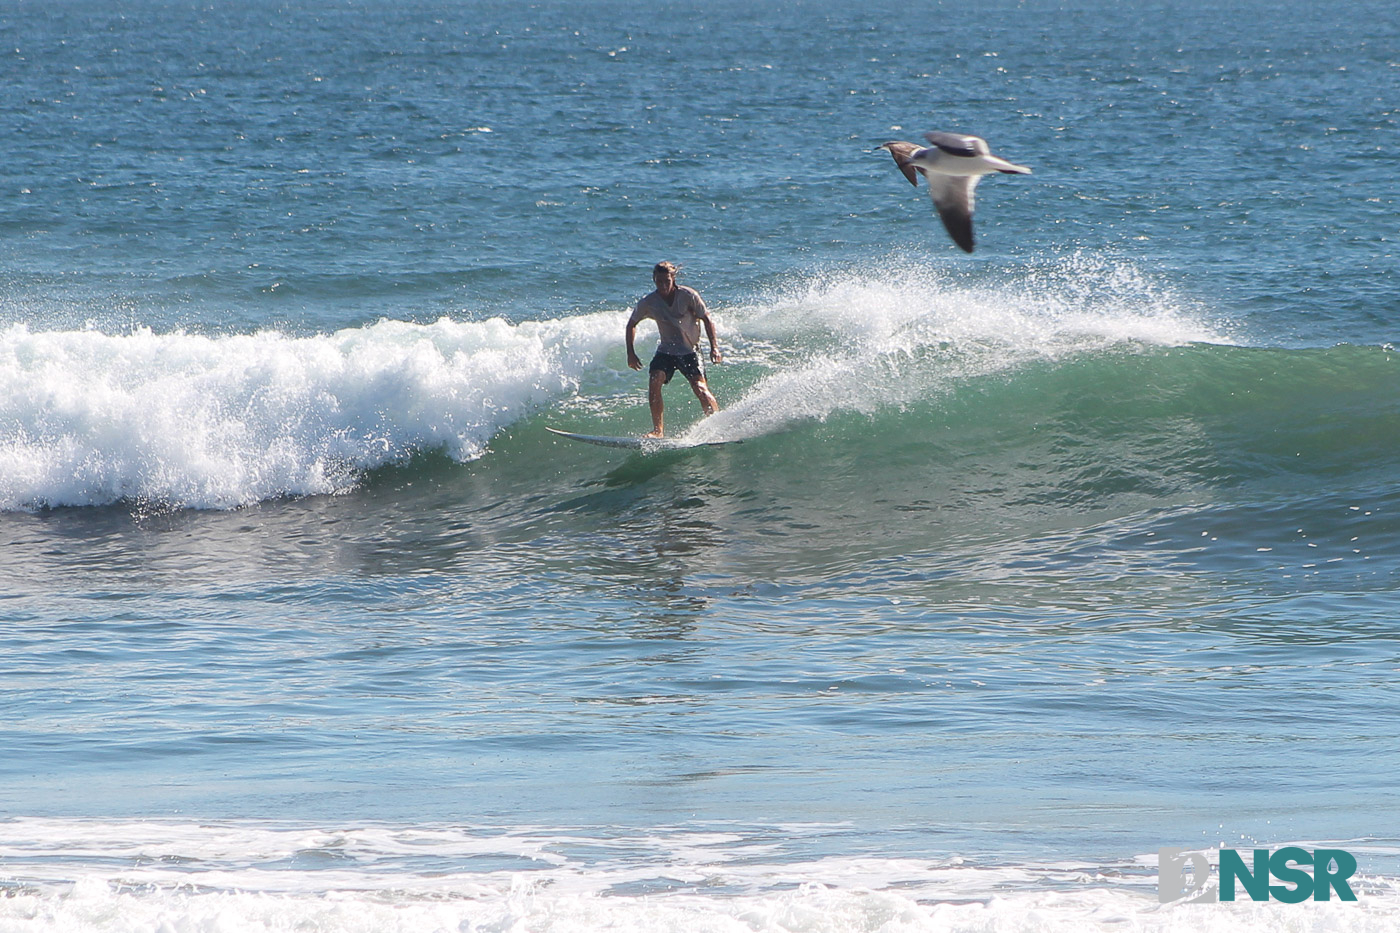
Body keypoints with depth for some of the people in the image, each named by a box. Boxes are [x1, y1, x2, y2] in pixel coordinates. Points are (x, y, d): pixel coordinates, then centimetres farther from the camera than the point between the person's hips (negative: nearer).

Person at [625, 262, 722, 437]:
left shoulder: (688, 295, -14)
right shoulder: (648, 303, -7)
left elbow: (706, 319, -6)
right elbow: (631, 325, 9)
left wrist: (714, 347, -14)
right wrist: (631, 353, 3)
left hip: (689, 351, -2)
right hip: (666, 350, 2)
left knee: (700, 389, -18)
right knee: (654, 382, -21)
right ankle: (658, 430, -16)